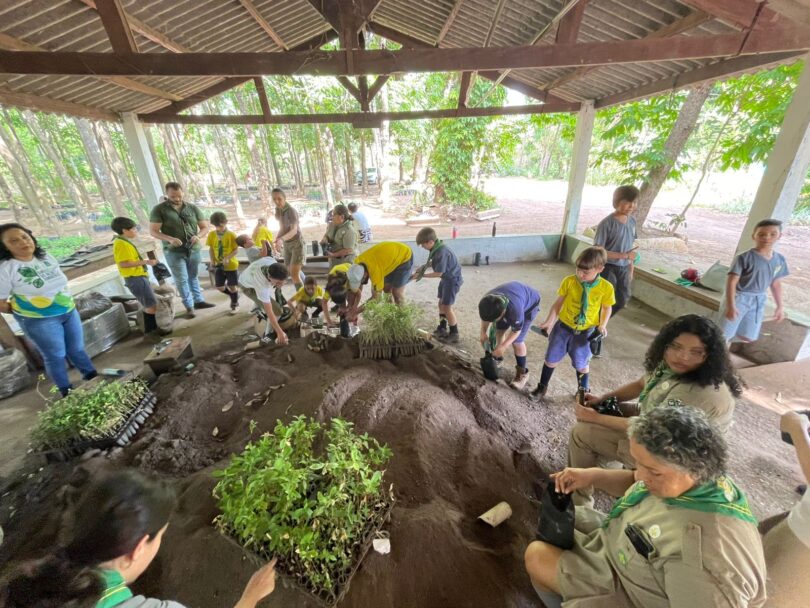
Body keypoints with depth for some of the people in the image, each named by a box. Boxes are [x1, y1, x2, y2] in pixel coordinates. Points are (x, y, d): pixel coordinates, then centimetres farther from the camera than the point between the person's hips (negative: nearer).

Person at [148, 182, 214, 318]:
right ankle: (189, 307, 7)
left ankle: (199, 301, 26)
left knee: (193, 276, 15)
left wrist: (198, 236, -16)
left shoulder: (193, 208, 3)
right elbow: (153, 231, -7)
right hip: (174, 251, -3)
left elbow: (205, 227, 5)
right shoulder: (159, 209, -5)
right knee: (181, 280, 0)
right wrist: (169, 239, -25)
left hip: (193, 249, 3)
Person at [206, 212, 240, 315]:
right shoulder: (211, 234, 0)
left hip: (231, 265, -4)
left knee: (232, 286, 2)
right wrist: (212, 261, -5)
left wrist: (227, 258, -23)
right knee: (220, 287, 7)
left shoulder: (231, 235, -11)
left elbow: (236, 250, -10)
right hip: (219, 265, 4)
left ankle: (235, 304, 22)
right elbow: (211, 249, 7)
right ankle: (234, 296, 33)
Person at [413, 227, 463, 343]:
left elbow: (438, 273, -26)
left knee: (447, 306, -4)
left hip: (452, 279, -9)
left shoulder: (442, 252, -30)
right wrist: (425, 266, -2)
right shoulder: (436, 248, -2)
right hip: (446, 278, 9)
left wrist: (422, 275, -19)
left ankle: (454, 334, 9)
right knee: (441, 303, 16)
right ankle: (442, 328, 30)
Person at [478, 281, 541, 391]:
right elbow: (485, 317, -5)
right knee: (499, 329, 8)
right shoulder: (487, 302, -29)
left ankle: (522, 373, 5)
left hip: (529, 304, -6)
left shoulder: (515, 309, -45)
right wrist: (483, 333, -14)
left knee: (517, 340, -11)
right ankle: (497, 357, 32)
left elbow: (516, 330, -25)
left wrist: (503, 347, -23)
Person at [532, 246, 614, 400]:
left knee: (581, 365, 16)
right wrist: (549, 322, -10)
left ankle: (584, 391, 44)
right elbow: (558, 303, -5)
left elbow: (606, 308, 3)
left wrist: (602, 325, -10)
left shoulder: (606, 287, -15)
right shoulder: (569, 281, -16)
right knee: (551, 360, 13)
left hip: (585, 332, 0)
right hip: (563, 327, 1)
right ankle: (542, 387, 35)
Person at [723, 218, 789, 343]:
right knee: (723, 335, -2)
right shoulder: (745, 257, -15)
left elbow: (776, 283, 13)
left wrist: (780, 306, 14)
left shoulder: (780, 259, 3)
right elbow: (731, 282, -17)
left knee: (748, 337, 13)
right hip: (740, 298, -6)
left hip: (759, 301, 6)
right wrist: (730, 306, -22)